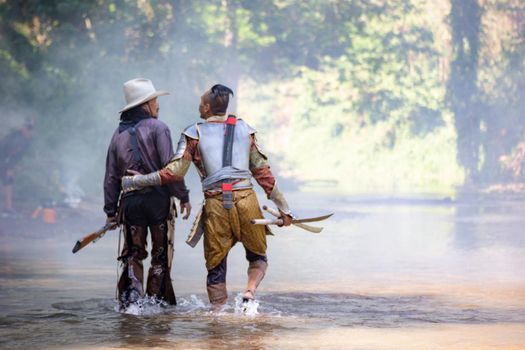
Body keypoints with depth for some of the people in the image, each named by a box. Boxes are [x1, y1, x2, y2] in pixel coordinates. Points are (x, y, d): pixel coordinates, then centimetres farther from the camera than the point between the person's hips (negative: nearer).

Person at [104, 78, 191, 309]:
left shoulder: (118, 134, 12)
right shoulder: (157, 128, -3)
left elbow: (111, 177, 12)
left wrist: (111, 211, 16)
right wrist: (183, 197, -6)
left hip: (130, 201, 4)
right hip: (157, 198, -4)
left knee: (133, 255, 10)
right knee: (161, 255, 7)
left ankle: (128, 302, -1)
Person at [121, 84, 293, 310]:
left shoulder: (194, 134, 5)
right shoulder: (244, 129, 13)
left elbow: (175, 172, -3)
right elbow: (263, 172, 13)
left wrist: (134, 182, 6)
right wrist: (283, 208, 19)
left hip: (215, 204, -1)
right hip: (246, 199, 1)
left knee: (215, 266, 11)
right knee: (258, 257, 17)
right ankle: (250, 290, -11)